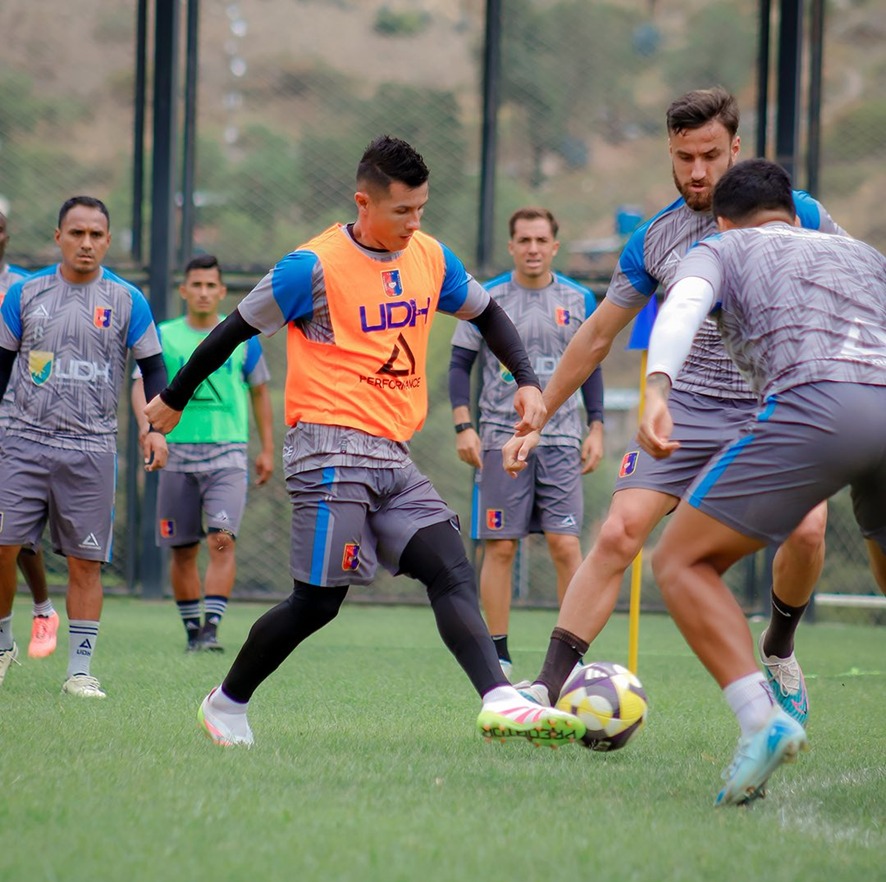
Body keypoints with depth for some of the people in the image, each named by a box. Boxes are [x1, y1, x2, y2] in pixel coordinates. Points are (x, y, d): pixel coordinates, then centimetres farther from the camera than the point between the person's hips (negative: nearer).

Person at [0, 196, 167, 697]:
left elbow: (153, 368, 7)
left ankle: (80, 669, 5)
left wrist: (157, 427, -7)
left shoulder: (127, 301, 3)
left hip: (92, 449, -1)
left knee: (85, 561, -1)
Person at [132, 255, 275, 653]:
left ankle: (211, 627, -20)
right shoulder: (163, 337, 5)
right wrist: (147, 425, -27)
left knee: (222, 540, -17)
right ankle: (192, 630, 16)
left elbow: (259, 391, 17)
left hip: (228, 455, -1)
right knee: (183, 549, 4)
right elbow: (141, 384, -7)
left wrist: (267, 449, 12)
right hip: (178, 455, 1)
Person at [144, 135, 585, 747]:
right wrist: (173, 399, 8)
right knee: (318, 602, -4)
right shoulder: (316, 266, -10)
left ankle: (501, 703, -26)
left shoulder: (431, 258, 10)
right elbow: (237, 329, 0)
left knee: (453, 573, -12)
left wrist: (527, 381, 12)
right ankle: (226, 705, 15)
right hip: (332, 449, -6)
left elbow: (486, 313, 26)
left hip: (394, 456, 6)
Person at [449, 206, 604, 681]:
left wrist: (595, 429, 8)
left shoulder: (578, 300, 7)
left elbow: (590, 367, 15)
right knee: (500, 547, -1)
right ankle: (497, 654, 8)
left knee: (565, 544, -8)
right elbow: (460, 365, 5)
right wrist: (464, 427, -5)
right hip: (500, 439, -1)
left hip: (561, 440, 1)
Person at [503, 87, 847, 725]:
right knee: (618, 534, -16)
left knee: (807, 529, -24)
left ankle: (778, 650, 6)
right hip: (688, 408, 1)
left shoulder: (793, 214, -3)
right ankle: (550, 687, -14)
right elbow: (596, 338, 13)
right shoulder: (653, 241, 3)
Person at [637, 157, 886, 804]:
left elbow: (684, 306, 2)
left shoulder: (721, 248, 25)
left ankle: (762, 718, -19)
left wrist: (656, 391, -14)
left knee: (682, 560, 4)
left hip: (818, 401, -5)